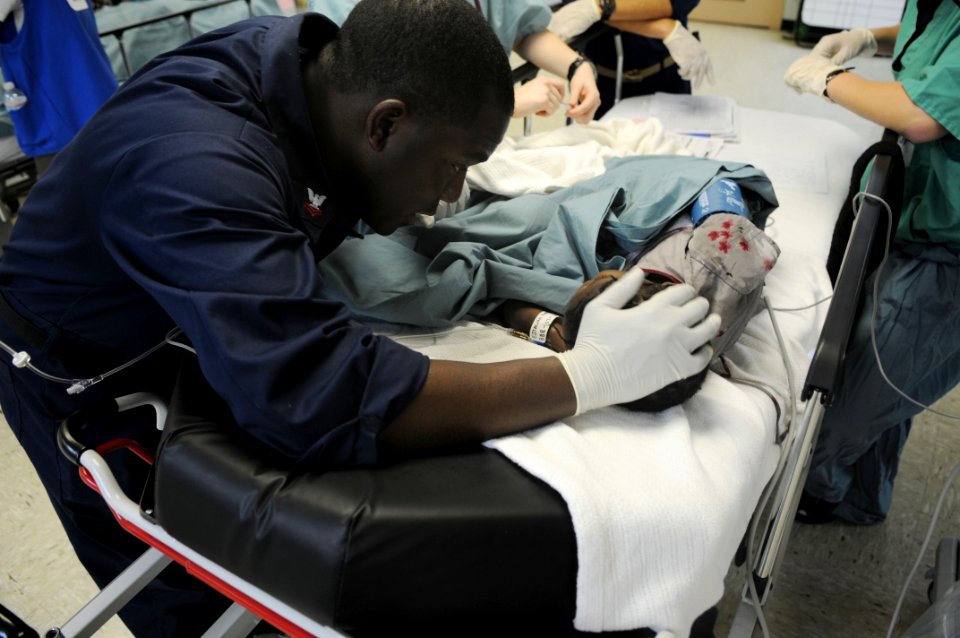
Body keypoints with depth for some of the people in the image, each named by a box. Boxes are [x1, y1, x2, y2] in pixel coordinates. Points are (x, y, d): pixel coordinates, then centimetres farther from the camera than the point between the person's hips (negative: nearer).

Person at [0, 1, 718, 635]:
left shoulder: (322, 65, -18)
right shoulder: (197, 168, -42)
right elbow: (324, 398, -49)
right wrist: (588, 375, -44)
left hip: (197, 341, 6)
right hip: (83, 385, -6)